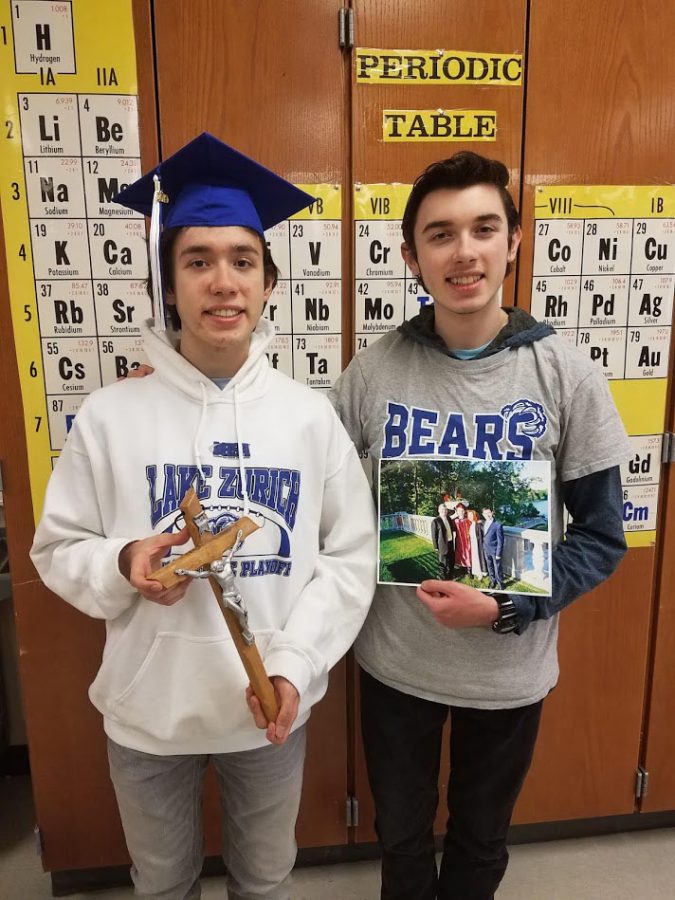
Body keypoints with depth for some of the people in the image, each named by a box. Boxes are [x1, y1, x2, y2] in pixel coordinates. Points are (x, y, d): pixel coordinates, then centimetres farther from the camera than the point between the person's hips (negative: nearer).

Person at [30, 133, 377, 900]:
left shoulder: (310, 415, -9)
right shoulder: (110, 414, -10)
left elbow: (352, 553, -6)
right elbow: (56, 549, -2)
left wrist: (294, 663, -16)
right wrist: (122, 563, -23)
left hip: (271, 707, 1)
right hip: (147, 708, 0)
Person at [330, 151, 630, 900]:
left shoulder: (565, 375, -12)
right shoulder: (371, 373, -10)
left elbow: (601, 534, -7)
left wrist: (508, 610, -19)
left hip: (509, 669, 0)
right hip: (393, 663, 1)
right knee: (400, 838, 25)